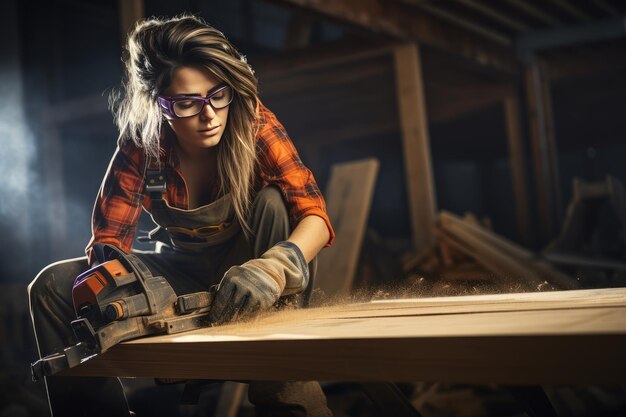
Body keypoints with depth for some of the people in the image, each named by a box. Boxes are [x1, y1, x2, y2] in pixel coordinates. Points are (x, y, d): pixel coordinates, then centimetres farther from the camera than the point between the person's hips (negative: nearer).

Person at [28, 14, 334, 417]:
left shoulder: (253, 122, -22)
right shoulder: (141, 147, -17)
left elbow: (314, 215, -28)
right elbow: (107, 241, -19)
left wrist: (275, 267, -50)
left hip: (249, 264, -1)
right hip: (184, 272, 2)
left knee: (271, 201, -33)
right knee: (53, 286, -15)